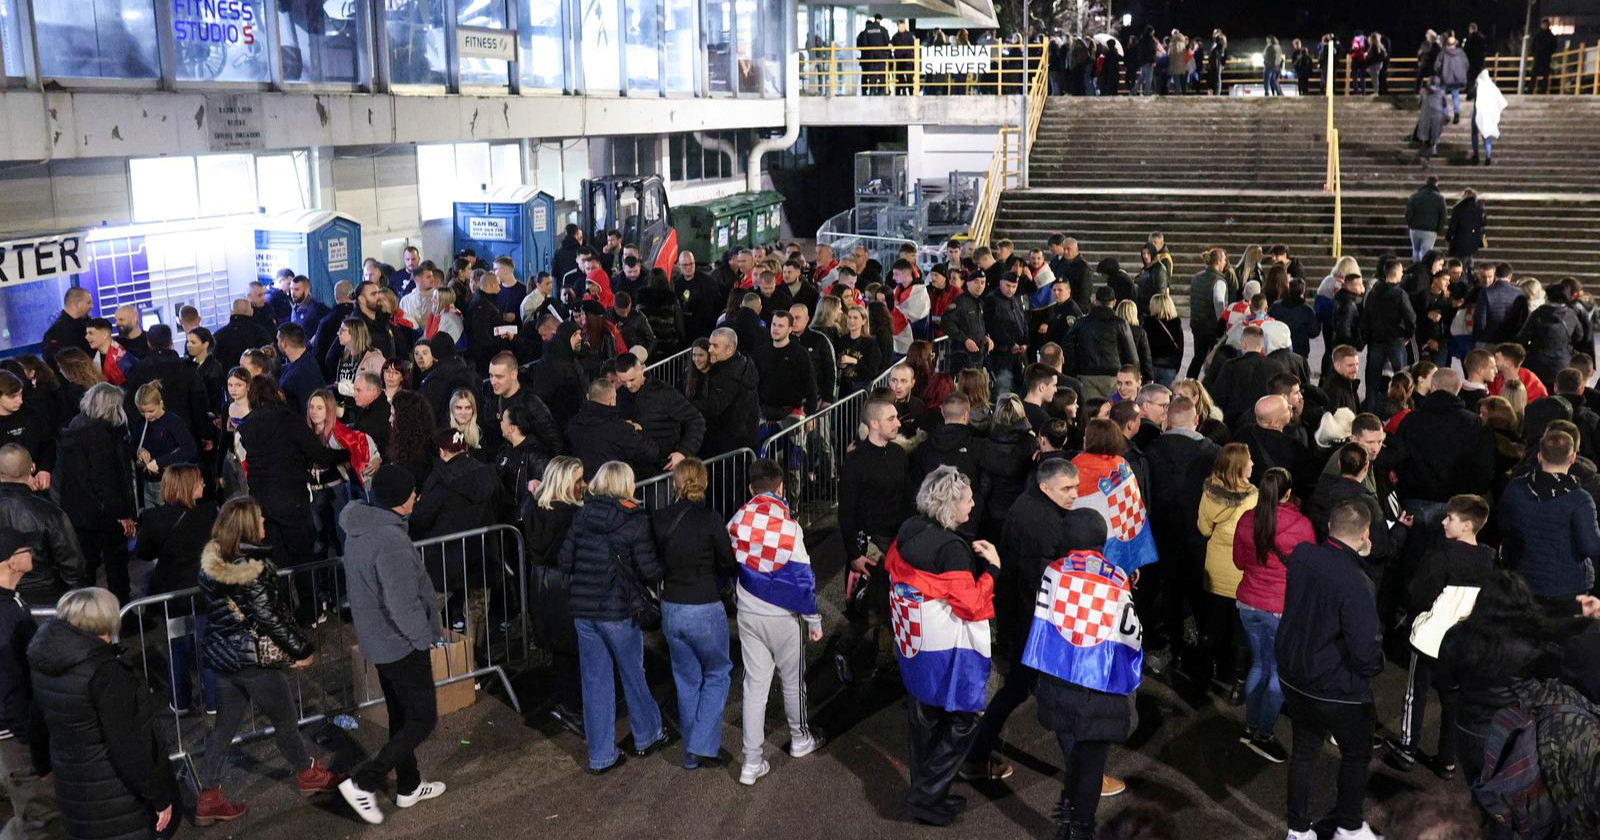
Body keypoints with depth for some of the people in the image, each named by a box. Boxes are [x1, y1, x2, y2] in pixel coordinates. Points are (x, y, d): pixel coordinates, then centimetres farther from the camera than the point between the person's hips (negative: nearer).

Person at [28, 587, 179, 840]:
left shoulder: (43, 663, -3)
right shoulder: (106, 672, -27)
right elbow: (128, 746, -25)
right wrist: (160, 796, -16)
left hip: (74, 791, 8)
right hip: (119, 799, -7)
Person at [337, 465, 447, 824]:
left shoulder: (360, 529, 2)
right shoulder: (392, 541, -29)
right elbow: (403, 608, -29)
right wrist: (426, 637, -12)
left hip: (377, 639, 9)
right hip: (401, 643, -9)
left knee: (401, 716, 21)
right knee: (422, 720, 4)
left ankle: (408, 786, 34)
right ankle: (363, 783, 2)